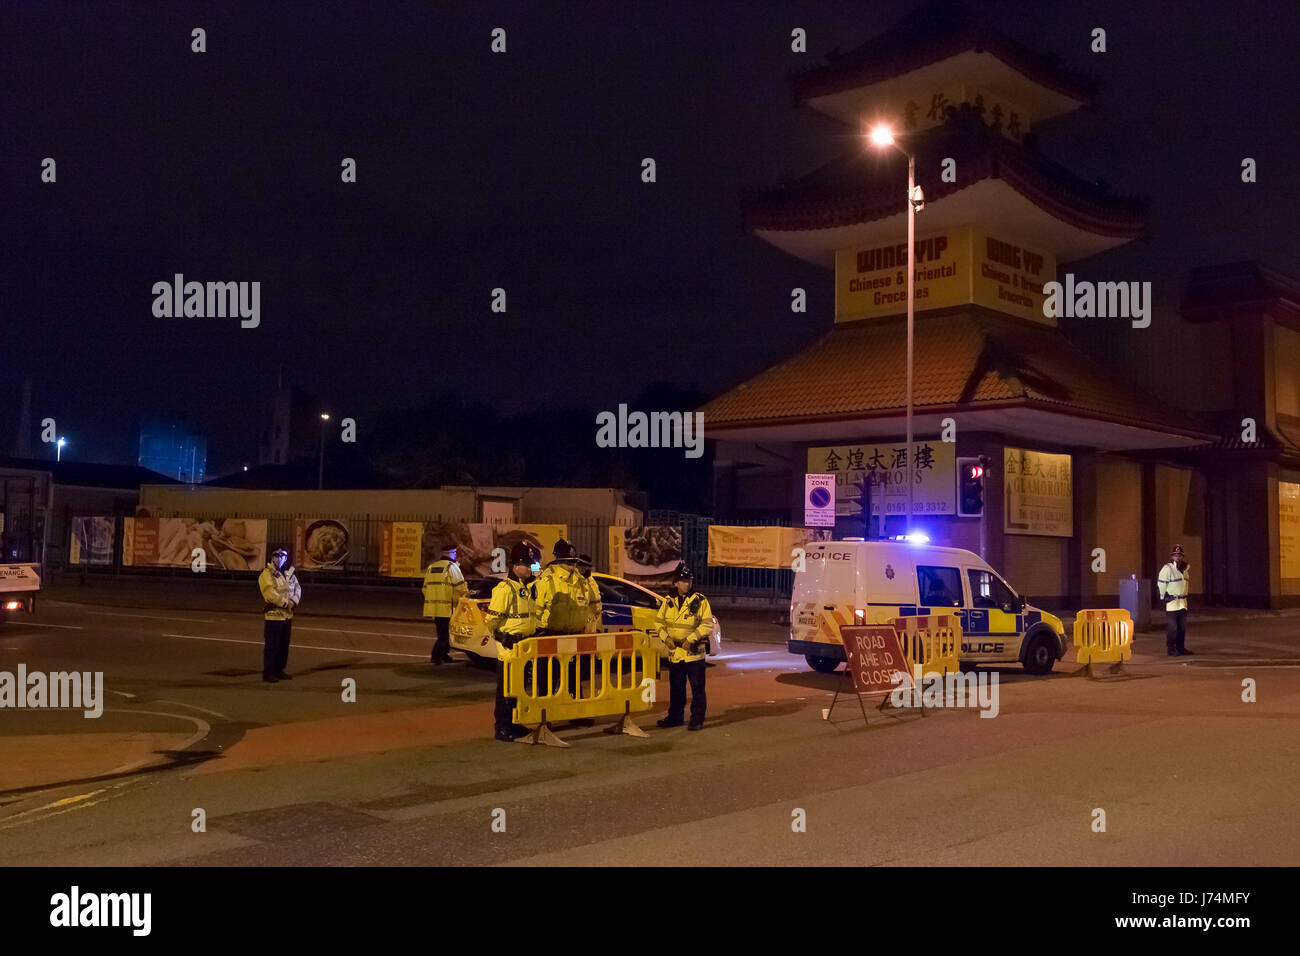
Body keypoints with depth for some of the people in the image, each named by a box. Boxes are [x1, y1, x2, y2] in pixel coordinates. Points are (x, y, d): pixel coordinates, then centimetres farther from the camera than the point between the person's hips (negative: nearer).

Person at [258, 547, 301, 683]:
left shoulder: (289, 573, 14)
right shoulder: (267, 574, -8)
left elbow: (297, 589, 10)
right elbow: (270, 593, -19)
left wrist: (293, 601, -10)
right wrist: (286, 603, -17)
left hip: (287, 615, 7)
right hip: (274, 615, -7)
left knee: (284, 646, 13)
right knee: (271, 646, -4)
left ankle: (279, 671, 23)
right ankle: (268, 673, 3)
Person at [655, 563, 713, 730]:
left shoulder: (700, 601, -6)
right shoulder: (669, 602, 7)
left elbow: (708, 624, -10)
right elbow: (659, 621, 12)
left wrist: (691, 639, -18)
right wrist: (665, 637, -5)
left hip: (694, 653, -4)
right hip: (674, 652, 4)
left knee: (697, 688, 0)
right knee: (676, 688, 15)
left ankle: (697, 719, 8)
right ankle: (675, 717, 26)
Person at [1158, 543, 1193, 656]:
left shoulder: (1184, 569, 13)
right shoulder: (1167, 569, -11)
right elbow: (1161, 584, -12)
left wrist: (1184, 595, 17)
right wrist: (1165, 597, -9)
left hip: (1182, 602, 8)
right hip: (1171, 603, -8)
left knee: (1182, 627, 11)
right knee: (1172, 627, -7)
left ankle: (1181, 648, 20)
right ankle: (1171, 649, -2)